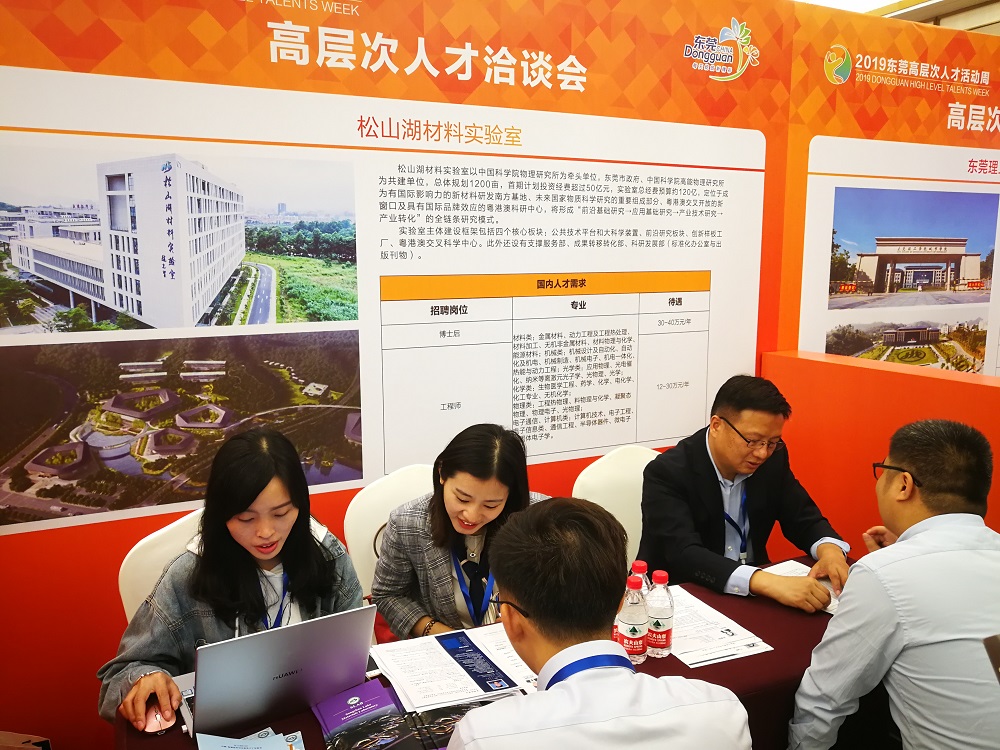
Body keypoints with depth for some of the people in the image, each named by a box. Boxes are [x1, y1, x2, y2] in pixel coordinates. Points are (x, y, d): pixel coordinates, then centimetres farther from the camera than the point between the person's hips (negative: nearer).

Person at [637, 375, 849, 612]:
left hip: (751, 595, 6)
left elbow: (804, 519, 5)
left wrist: (830, 549, -18)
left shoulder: (773, 459, -4)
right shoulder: (667, 473, -20)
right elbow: (684, 554, -31)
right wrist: (770, 583, -43)